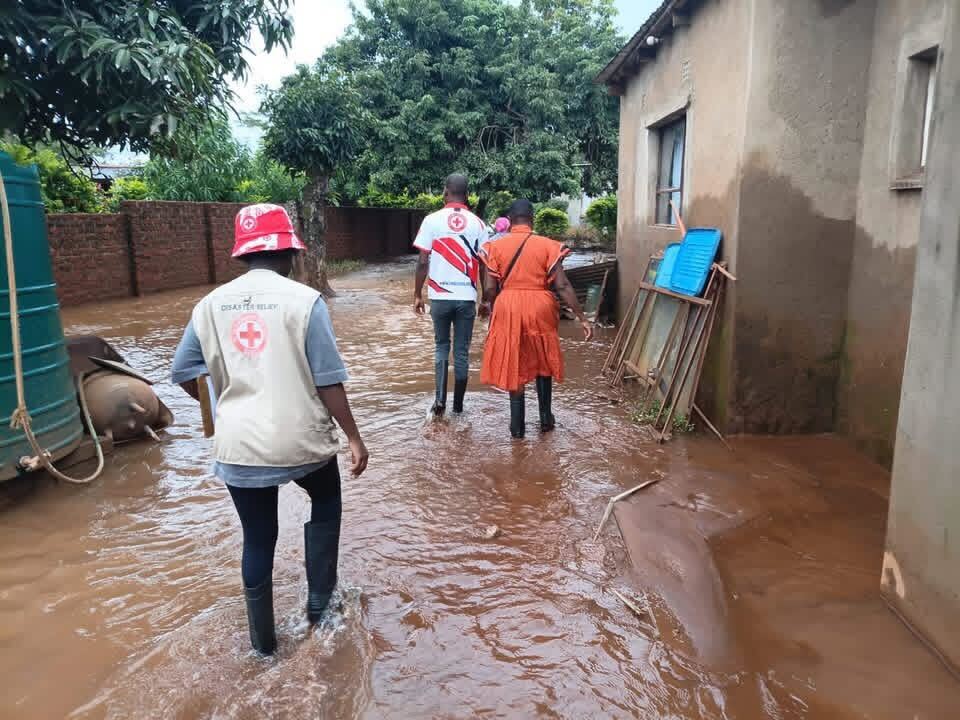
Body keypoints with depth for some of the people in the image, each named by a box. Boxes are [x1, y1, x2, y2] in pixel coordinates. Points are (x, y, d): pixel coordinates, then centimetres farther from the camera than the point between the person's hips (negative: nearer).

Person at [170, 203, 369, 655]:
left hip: (239, 446, 3)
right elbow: (328, 382, -12)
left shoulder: (210, 305, 1)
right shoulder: (304, 299, -11)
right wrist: (354, 437, -2)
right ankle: (319, 601, 31)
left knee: (258, 540, 19)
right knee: (325, 504, 28)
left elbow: (183, 374, 9)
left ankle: (263, 642, 32)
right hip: (302, 441, -3)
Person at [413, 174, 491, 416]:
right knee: (462, 351, 9)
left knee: (441, 347, 16)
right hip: (467, 297, 0)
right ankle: (458, 404, 17)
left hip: (440, 296, 0)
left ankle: (440, 400, 6)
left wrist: (417, 294, 7)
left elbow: (423, 262, -4)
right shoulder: (478, 224, 1)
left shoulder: (432, 220, -2)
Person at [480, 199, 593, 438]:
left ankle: (517, 425, 15)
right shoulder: (548, 246, -3)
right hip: (540, 309, 0)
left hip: (508, 309, 0)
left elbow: (491, 289, -3)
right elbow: (562, 286, -9)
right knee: (543, 363, 20)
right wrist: (582, 318, -5)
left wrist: (495, 311, 16)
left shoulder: (496, 246, -1)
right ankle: (546, 418, 26)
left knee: (513, 366, 11)